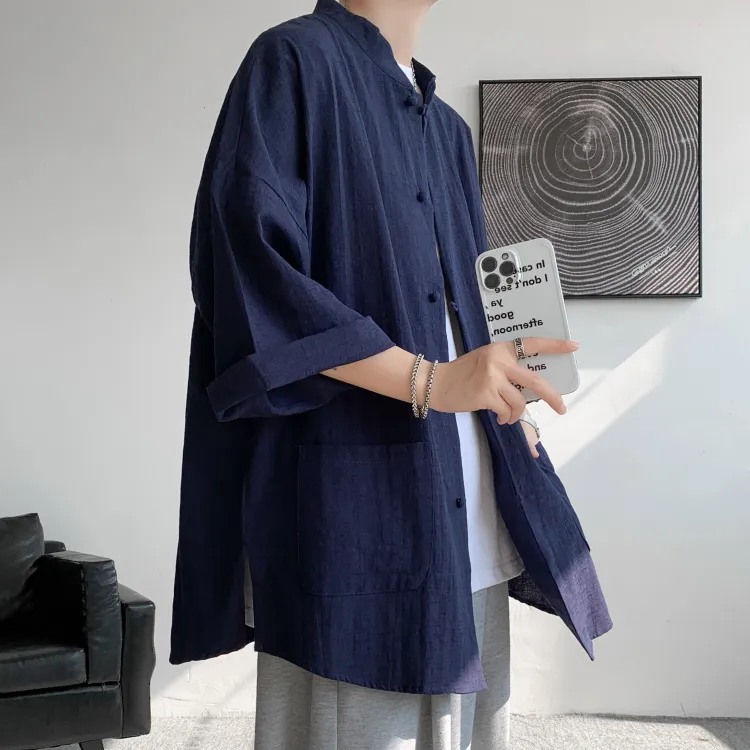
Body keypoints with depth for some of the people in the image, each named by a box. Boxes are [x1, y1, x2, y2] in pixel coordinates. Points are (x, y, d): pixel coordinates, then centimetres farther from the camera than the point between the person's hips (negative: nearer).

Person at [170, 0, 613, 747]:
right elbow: (248, 267, -15)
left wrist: (505, 407, 7)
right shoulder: (295, 60, -1)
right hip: (353, 501, -7)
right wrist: (427, 380, -20)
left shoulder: (445, 129, 22)